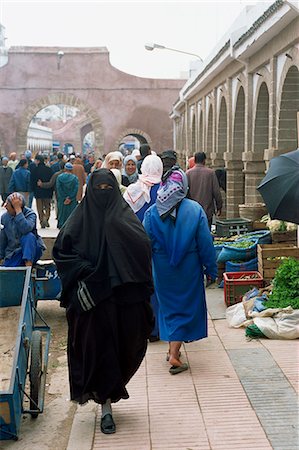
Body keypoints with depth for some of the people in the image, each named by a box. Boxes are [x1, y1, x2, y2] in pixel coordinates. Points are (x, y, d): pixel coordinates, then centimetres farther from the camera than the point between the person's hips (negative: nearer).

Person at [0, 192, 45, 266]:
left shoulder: (30, 214, -13)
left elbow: (25, 229, -36)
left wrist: (18, 209, -34)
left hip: (32, 251, -4)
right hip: (13, 254, 4)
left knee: (29, 236, -34)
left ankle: (28, 265, -34)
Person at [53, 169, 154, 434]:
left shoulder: (124, 215, 5)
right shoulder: (81, 217, 3)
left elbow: (144, 246, -8)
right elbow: (61, 249, -2)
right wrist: (85, 271, -12)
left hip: (123, 294, 2)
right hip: (92, 296, -1)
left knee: (124, 344, 7)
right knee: (98, 345, -1)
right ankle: (106, 404, 11)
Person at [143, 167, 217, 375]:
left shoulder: (152, 212, -7)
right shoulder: (195, 210, -10)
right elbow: (205, 243, -7)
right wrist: (211, 268, 2)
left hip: (162, 268, 2)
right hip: (189, 269, -2)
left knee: (169, 306, 18)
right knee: (186, 305, 6)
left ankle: (173, 348, 29)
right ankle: (174, 353, -3)